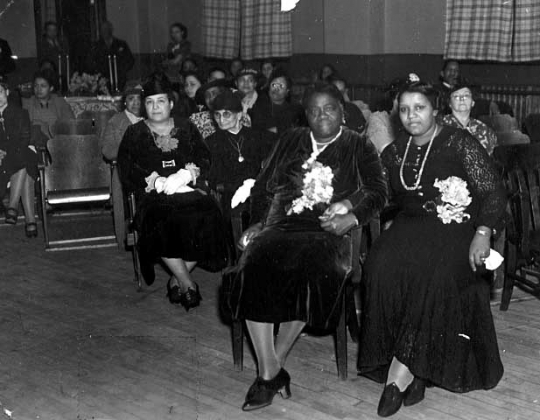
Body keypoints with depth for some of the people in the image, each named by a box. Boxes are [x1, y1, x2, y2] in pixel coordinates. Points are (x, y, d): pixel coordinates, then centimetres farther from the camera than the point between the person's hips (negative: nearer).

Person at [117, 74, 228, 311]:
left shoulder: (187, 128, 21)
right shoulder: (134, 133, 17)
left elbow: (204, 159, 10)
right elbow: (127, 171, 6)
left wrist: (184, 174, -10)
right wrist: (156, 180, -11)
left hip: (189, 190, 2)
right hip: (153, 195, -1)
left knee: (205, 219, -31)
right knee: (161, 223, -35)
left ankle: (177, 279, -13)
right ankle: (187, 283, -20)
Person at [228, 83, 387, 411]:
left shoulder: (359, 147, 15)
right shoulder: (290, 141, 23)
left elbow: (378, 191, 7)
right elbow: (264, 185, 21)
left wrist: (351, 218, -10)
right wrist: (258, 222, 5)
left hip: (327, 231, -2)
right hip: (282, 225, 2)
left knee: (312, 269, -36)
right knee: (255, 265, -30)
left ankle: (274, 366, -21)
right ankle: (270, 371, -25)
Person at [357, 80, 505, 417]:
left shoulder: (460, 143, 0)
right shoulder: (394, 153, 15)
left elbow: (493, 192, -5)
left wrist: (483, 233, -19)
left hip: (456, 230, -4)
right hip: (410, 228, 4)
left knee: (434, 275, -35)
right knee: (383, 266, -29)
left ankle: (401, 372, -25)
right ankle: (412, 375, -24)